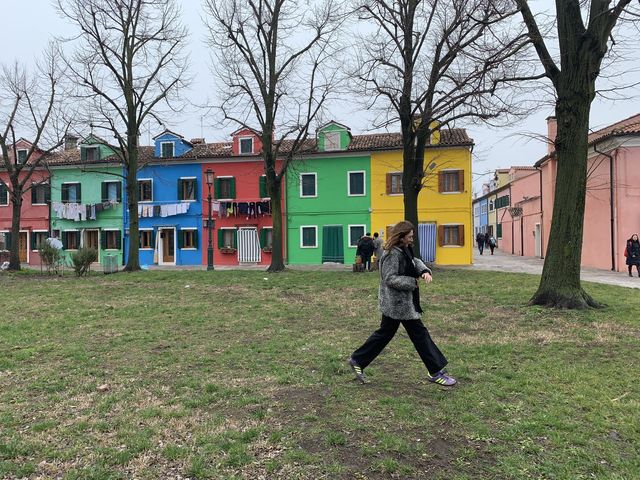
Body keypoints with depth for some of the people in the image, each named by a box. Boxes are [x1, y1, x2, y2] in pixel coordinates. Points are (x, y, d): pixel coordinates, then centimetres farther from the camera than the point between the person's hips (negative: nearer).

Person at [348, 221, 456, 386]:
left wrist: (425, 271, -6)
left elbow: (415, 261, 16)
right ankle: (435, 372, 10)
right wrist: (413, 282, -20)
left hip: (396, 303, 10)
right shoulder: (393, 254, -20)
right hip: (398, 303, -10)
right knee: (419, 333, -1)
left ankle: (357, 360, 24)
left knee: (385, 333, 17)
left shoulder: (404, 250, 10)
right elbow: (389, 278, -23)